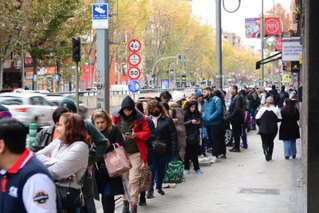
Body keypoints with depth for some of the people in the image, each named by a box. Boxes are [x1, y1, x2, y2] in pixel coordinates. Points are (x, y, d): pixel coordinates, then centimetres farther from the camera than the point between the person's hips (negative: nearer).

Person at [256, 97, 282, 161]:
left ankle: (266, 152, -21)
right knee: (271, 142, 19)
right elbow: (279, 119, -3)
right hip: (273, 129, 1)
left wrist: (260, 124, 13)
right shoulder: (276, 109, -7)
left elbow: (257, 119, -6)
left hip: (263, 129, -1)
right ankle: (270, 156, 22)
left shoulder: (262, 109, -7)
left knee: (264, 142, 6)